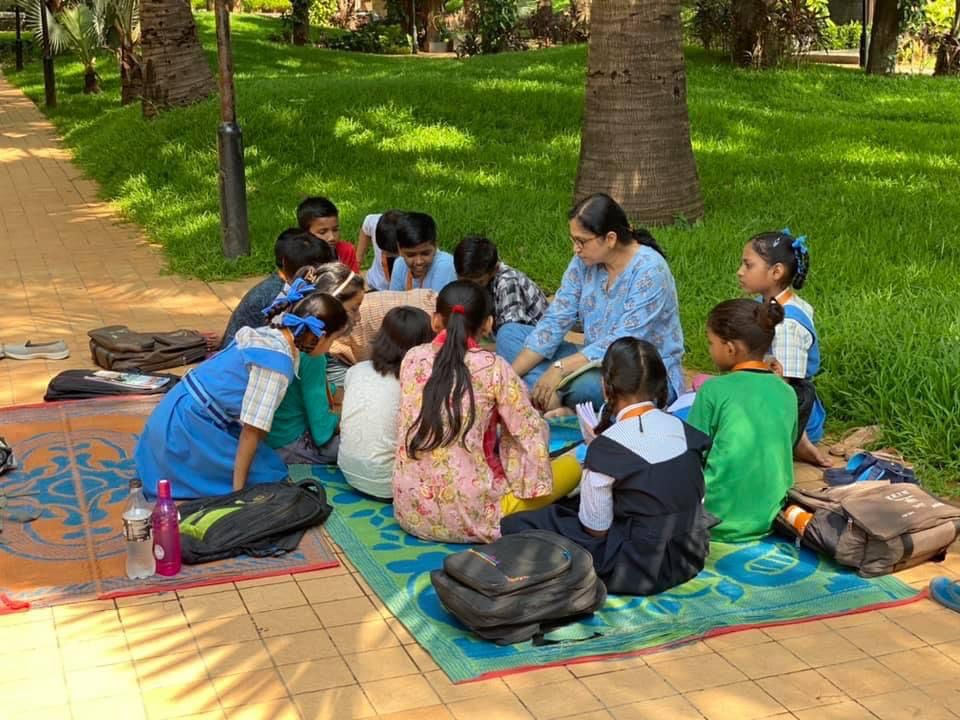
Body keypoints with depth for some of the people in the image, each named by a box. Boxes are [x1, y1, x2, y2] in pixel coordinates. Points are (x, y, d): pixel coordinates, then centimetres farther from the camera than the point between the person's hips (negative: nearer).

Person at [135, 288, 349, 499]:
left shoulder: (270, 335, 3)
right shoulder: (277, 362, -24)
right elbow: (251, 430, -21)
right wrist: (237, 490, -14)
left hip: (179, 413, 9)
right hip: (188, 427, -9)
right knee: (266, 474, -4)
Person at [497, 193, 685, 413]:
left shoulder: (649, 271, -21)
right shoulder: (584, 262, -2)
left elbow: (623, 344, -27)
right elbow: (555, 321, -4)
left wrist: (560, 368, -31)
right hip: (597, 363, 7)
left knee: (587, 385, -41)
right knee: (509, 334, -1)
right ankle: (552, 396, -24)